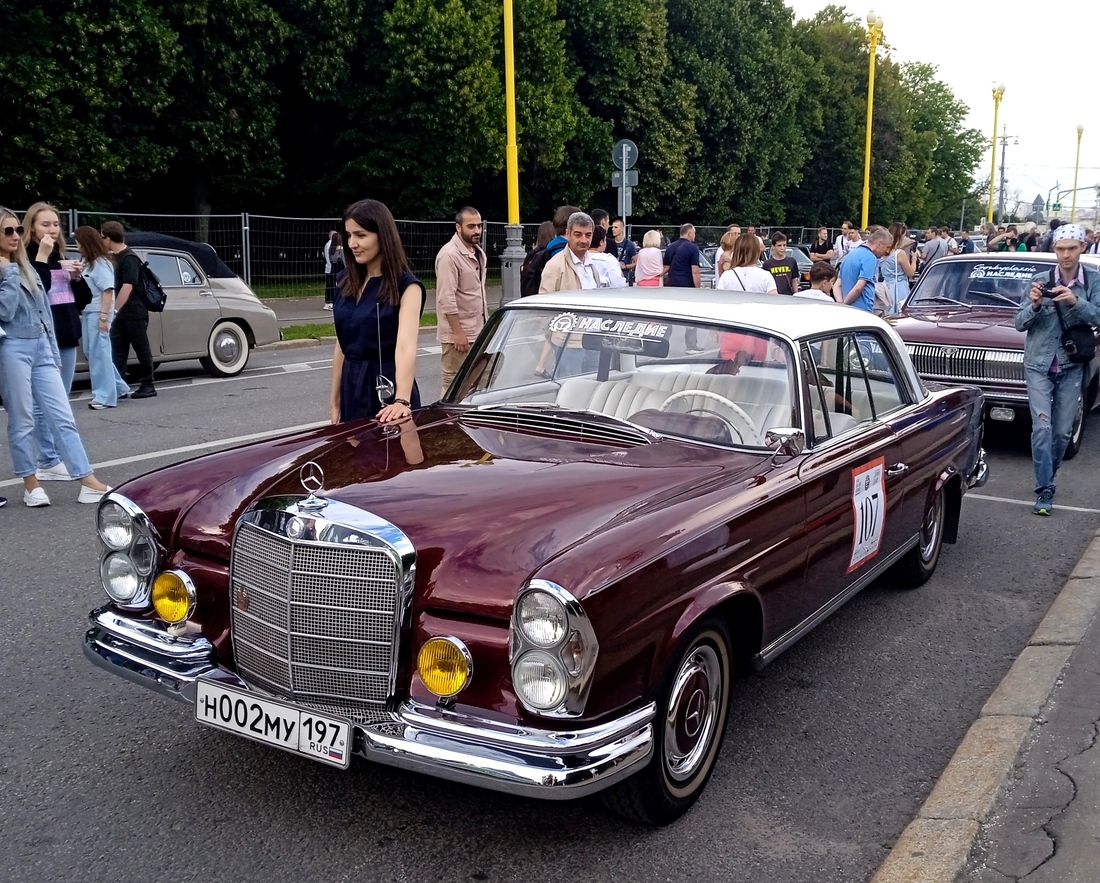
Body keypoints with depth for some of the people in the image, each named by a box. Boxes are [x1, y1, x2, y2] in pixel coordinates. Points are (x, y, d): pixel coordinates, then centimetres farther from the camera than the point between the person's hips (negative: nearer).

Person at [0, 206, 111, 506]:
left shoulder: (28, 269, 16)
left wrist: (54, 354, 16)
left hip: (41, 348, 6)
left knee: (63, 418, 1)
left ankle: (89, 482, -1)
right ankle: (31, 485, 14)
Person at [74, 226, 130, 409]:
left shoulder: (101, 263, -11)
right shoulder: (88, 262, 15)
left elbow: (107, 291, -17)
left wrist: (104, 316, -20)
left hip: (97, 314, -9)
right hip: (87, 313, 9)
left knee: (99, 355, -5)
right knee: (91, 353, 14)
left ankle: (105, 396, 0)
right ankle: (119, 387, 23)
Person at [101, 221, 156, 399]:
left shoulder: (129, 259, -15)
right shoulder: (113, 257, 11)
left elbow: (127, 287, -23)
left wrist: (114, 310, -26)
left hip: (135, 314, -8)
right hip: (120, 314, 8)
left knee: (142, 350, 1)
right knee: (117, 351, 4)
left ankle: (147, 386, 8)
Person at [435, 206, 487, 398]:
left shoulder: (478, 253, 13)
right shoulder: (449, 255, -15)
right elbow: (446, 299, -20)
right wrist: (458, 332, -22)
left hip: (478, 331, 9)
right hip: (459, 334, -9)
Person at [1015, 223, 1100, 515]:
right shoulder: (1040, 280, -3)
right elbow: (1020, 323, -2)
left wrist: (1075, 301, -29)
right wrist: (1035, 305, -22)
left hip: (1071, 367, 1)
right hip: (1039, 365, -1)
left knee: (1062, 432, 7)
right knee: (1042, 428, -10)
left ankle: (1047, 479, 27)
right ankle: (1045, 491, -8)